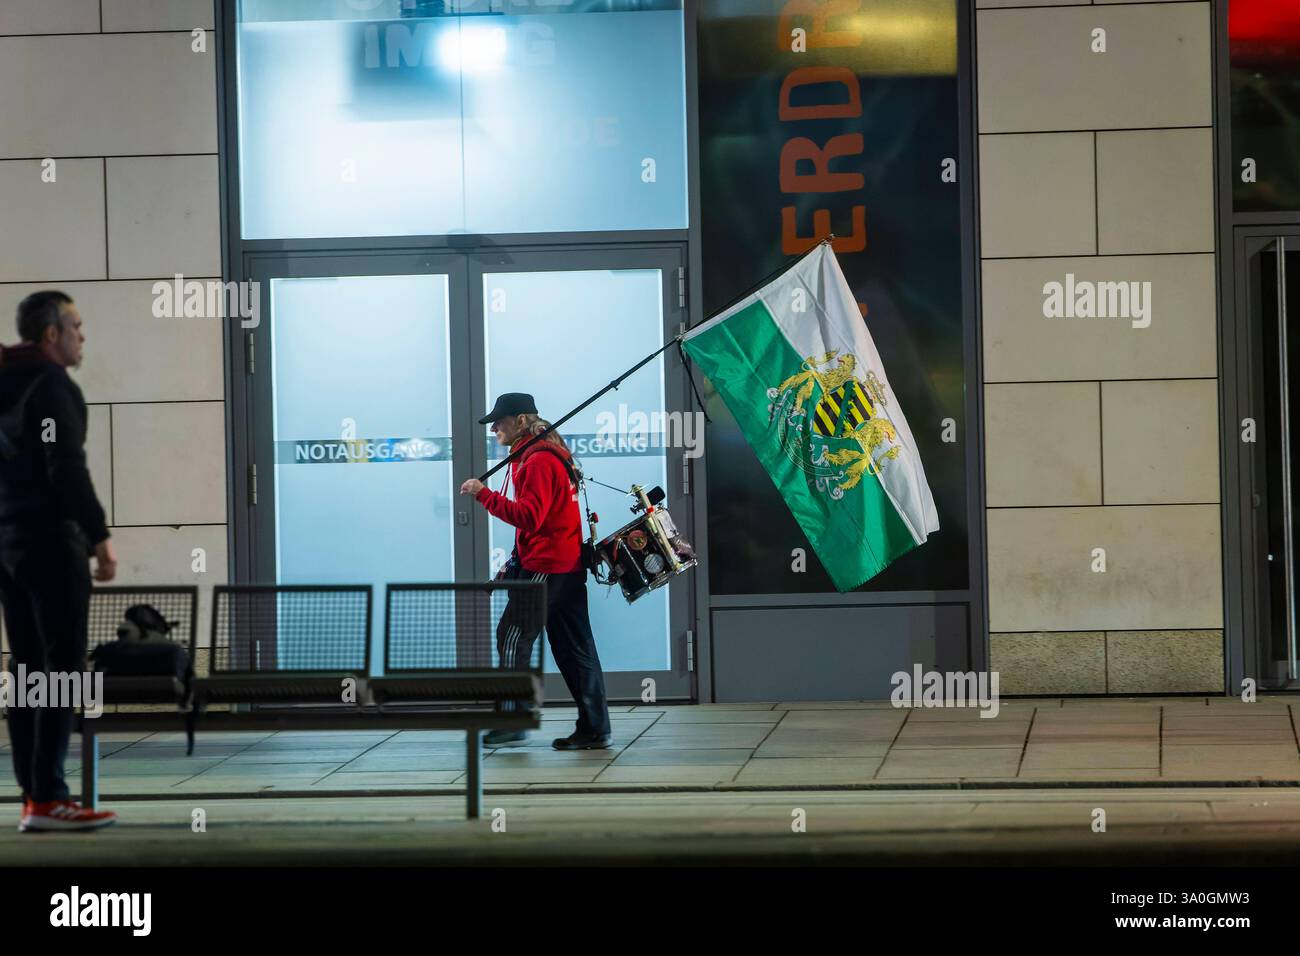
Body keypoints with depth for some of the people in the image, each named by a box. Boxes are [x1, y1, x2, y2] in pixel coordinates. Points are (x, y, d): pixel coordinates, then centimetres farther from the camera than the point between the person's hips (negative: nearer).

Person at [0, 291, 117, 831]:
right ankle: (49, 799, -13)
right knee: (63, 670, -8)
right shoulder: (52, 386, -11)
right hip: (50, 542, -9)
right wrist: (99, 537, -16)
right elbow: (67, 470, -19)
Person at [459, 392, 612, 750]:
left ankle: (512, 723, -1)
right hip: (569, 564, 10)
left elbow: (529, 517, -24)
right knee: (574, 648, 8)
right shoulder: (548, 455, 19)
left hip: (546, 568, -10)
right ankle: (594, 729, 8)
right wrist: (516, 561, 21)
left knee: (512, 637, -4)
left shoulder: (538, 461, -14)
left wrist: (484, 494, -21)